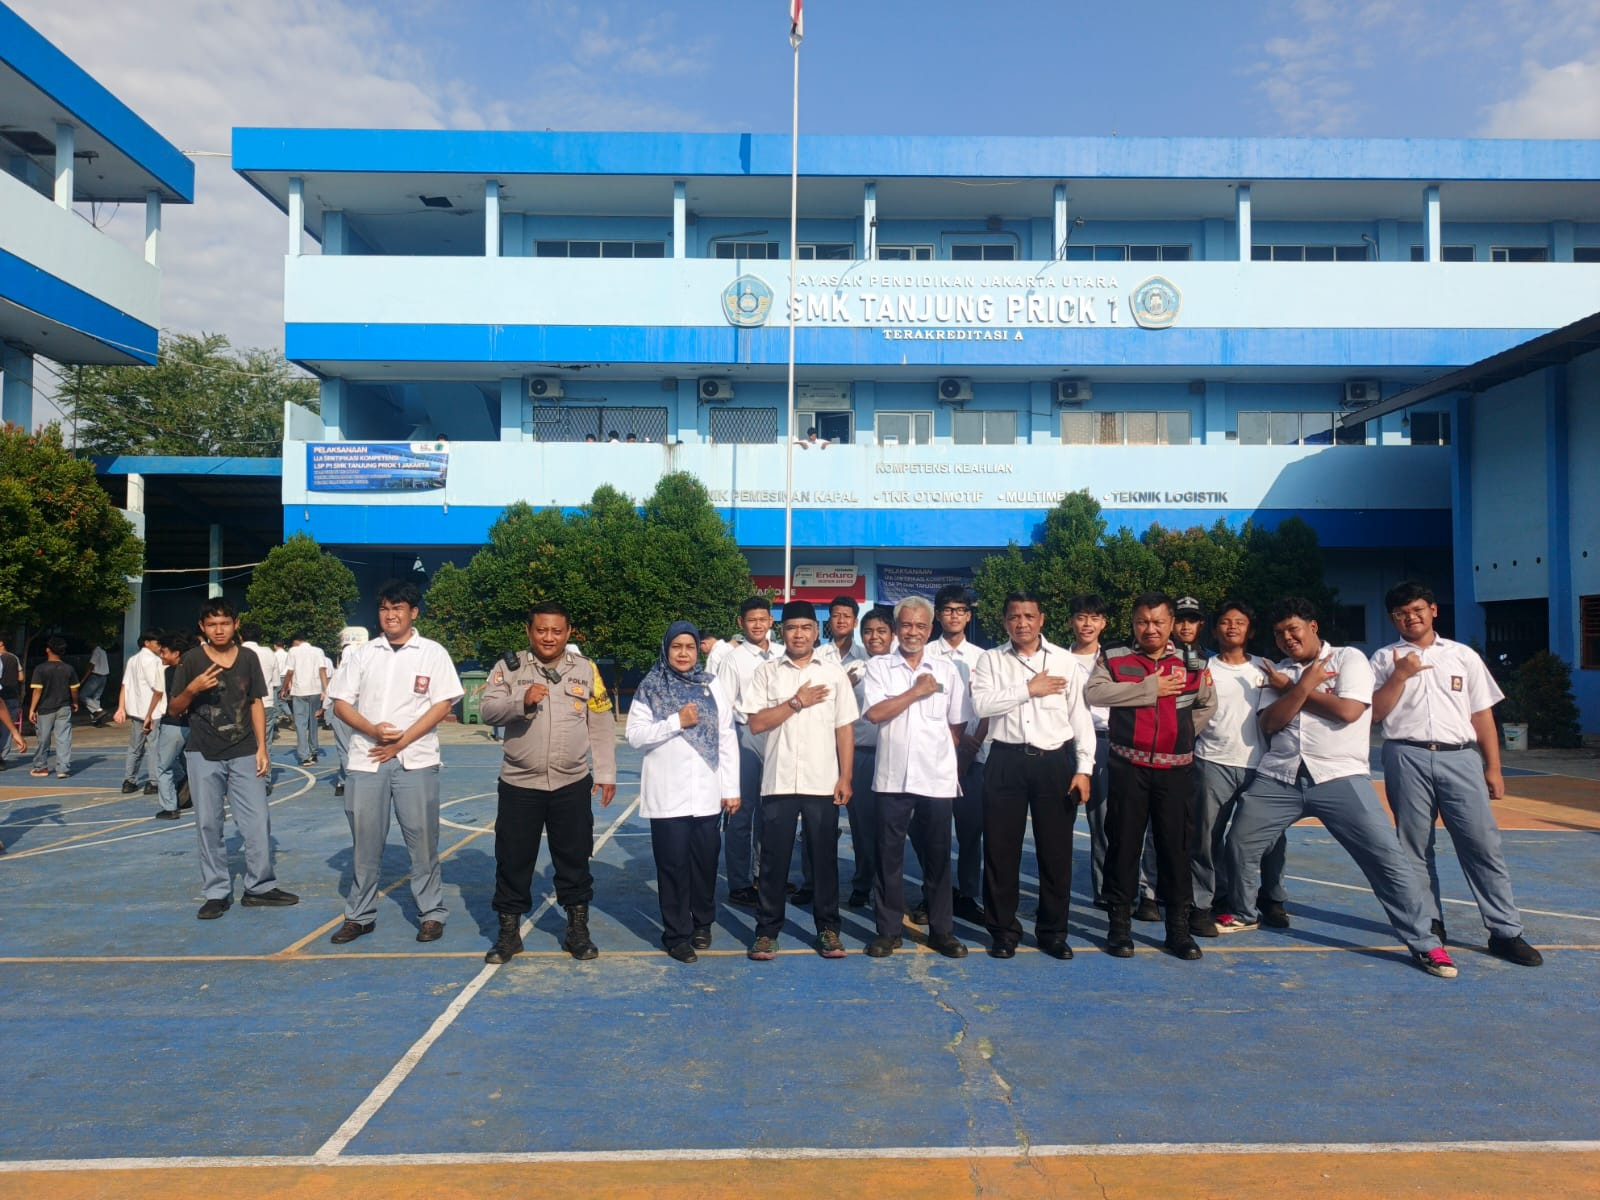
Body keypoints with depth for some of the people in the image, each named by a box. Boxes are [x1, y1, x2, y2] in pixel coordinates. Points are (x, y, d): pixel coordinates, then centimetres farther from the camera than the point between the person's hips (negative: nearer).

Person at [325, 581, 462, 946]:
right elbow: (340, 704, 6)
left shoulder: (433, 653, 1)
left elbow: (442, 705, -4)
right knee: (365, 840, 8)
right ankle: (360, 915, 21)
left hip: (416, 761, -2)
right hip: (367, 760, 2)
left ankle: (431, 913, 14)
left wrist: (402, 741, -10)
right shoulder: (360, 654, 8)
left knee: (422, 840, 2)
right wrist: (373, 730, -12)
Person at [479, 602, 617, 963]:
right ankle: (509, 932, 25)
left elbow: (602, 726, 3)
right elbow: (488, 711, -10)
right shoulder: (510, 666, -1)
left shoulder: (586, 669, 1)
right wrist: (522, 701, -28)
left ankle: (578, 929, 26)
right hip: (519, 784, 0)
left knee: (574, 859, 10)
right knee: (513, 860, 9)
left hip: (572, 784, 1)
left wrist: (606, 773, 1)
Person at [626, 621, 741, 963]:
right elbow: (634, 735, -6)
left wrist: (732, 788, 3)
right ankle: (677, 934, 13)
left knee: (705, 860, 9)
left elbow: (727, 738, 6)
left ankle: (702, 922, 29)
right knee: (673, 864, 1)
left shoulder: (711, 685, 6)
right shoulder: (650, 687, 1)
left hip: (706, 792, 2)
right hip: (667, 794, -2)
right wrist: (676, 722, -15)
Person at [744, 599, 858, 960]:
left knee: (825, 858, 7)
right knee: (774, 859, 5)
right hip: (778, 782, 0)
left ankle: (828, 929, 19)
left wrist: (845, 777, -1)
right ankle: (767, 930, 16)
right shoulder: (766, 673, 5)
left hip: (823, 783, 0)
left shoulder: (835, 673, 6)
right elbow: (756, 723, -3)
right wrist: (796, 703, -9)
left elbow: (844, 729, 5)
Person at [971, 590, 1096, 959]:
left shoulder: (1065, 661, 5)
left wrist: (1084, 768, -3)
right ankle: (1004, 929, 20)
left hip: (1054, 762, 0)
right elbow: (981, 704, -11)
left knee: (1056, 850, 7)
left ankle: (1053, 931, 23)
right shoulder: (990, 659, 4)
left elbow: (1080, 716, 3)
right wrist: (1029, 689, -12)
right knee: (1001, 849, 5)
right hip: (1007, 762, 0)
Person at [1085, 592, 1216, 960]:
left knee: (1175, 847, 7)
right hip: (1129, 767, -2)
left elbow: (1207, 704, 21)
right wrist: (1150, 688, -15)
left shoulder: (1191, 664, 7)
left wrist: (1184, 734, 9)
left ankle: (1178, 927, 18)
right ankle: (1119, 923, 14)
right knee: (1123, 845, 4)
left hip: (1176, 769, 2)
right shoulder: (1115, 659, 1)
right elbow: (1093, 692, -17)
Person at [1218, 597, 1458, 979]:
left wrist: (1292, 688, -5)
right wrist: (1303, 685, -10)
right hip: (1279, 777, 4)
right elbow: (1269, 724, 0)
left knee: (1387, 856, -9)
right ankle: (1243, 914, 29)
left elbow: (1348, 710, -15)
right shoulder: (1280, 673, 12)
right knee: (1240, 843, 6)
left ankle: (1424, 943, 4)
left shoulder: (1349, 658, 0)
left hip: (1339, 777, -4)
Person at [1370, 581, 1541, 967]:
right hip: (1407, 759, 0)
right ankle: (1429, 924, 17)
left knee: (1483, 843, -3)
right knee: (1415, 845, 5)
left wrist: (1493, 768, 7)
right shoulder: (1384, 659, 8)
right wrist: (1400, 675, -10)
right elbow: (1374, 714, 0)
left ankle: (1506, 931, 4)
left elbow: (1482, 715, 11)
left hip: (1460, 758, 1)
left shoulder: (1464, 656, 11)